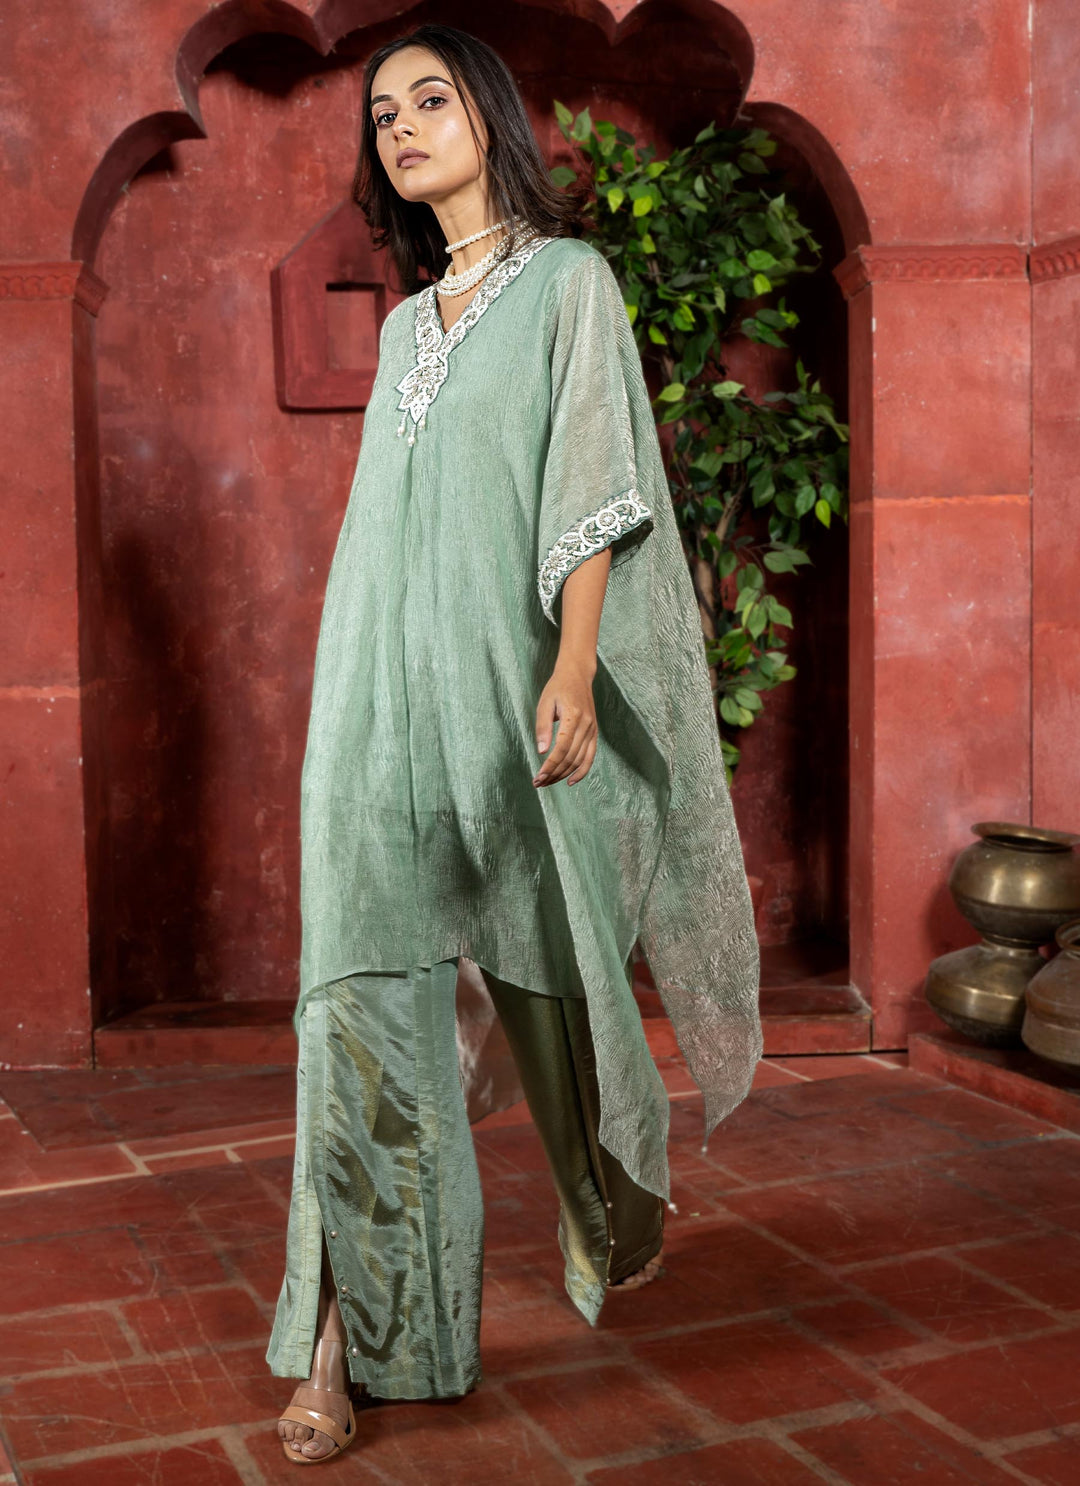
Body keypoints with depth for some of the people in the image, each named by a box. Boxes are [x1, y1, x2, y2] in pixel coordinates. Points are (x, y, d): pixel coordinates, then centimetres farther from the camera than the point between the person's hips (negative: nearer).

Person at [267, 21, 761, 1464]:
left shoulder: (568, 281, 4)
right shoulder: (404, 323, 20)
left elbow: (591, 489, -7)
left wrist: (573, 672, -18)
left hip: (511, 686, -4)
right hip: (388, 695, 5)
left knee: (553, 968, 8)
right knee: (363, 985, -7)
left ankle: (630, 1213, 36)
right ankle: (340, 1343, -6)